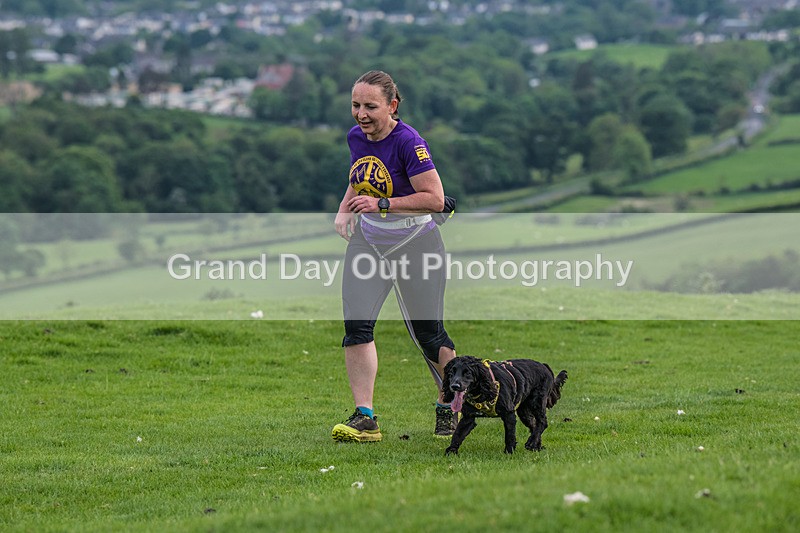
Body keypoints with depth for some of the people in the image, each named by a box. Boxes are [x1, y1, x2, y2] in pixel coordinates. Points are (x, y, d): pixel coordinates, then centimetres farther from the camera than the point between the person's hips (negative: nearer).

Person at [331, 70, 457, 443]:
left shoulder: (408, 142, -21)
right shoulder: (356, 137, 1)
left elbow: (435, 199, -23)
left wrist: (382, 204, -27)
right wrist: (345, 209, 7)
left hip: (414, 243, -6)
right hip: (367, 241, 6)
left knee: (428, 334, 3)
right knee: (356, 325, -10)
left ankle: (450, 406, 27)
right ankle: (365, 418, -10)